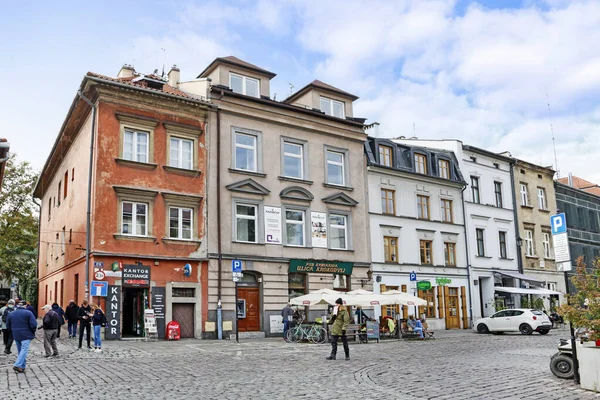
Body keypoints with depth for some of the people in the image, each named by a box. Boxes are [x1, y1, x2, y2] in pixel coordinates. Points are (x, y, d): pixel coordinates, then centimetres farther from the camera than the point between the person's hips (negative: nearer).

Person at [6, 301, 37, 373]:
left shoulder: (11, 314, 9)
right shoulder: (28, 313, -8)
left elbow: (8, 326, 12)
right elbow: (33, 324, -14)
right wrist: (33, 332, 3)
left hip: (16, 335, 6)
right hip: (26, 335, -5)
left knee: (20, 351, 14)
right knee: (24, 350, -6)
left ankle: (22, 366, 18)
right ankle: (18, 365, -18)